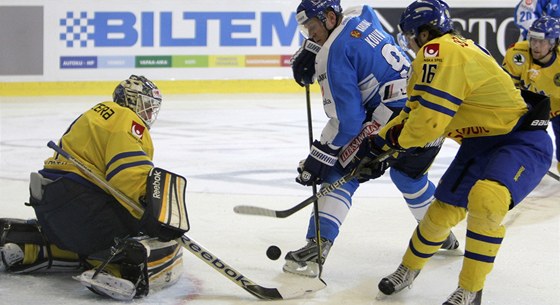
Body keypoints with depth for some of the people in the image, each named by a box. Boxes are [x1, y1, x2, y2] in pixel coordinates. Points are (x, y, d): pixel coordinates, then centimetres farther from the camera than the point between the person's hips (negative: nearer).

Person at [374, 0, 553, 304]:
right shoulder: (448, 50, 9)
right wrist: (381, 142, 17)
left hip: (522, 141, -10)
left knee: (484, 200, -33)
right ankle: (409, 269, 35)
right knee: (443, 211, 12)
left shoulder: (439, 51, -22)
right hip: (481, 144, 10)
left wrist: (397, 138, -6)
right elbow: (414, 111, 20)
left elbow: (428, 121, -26)